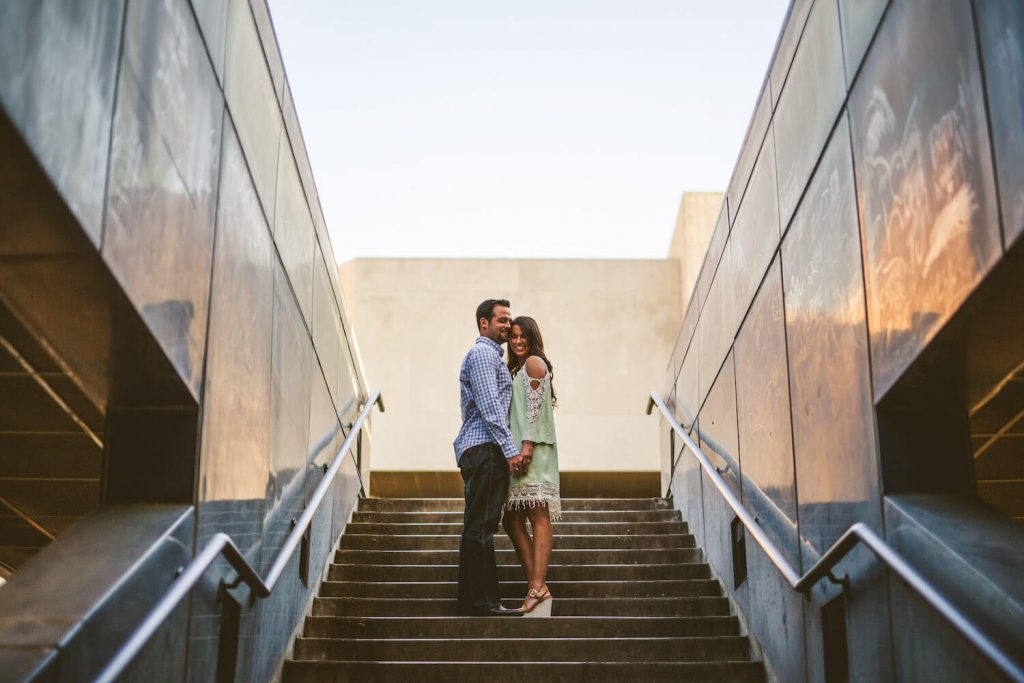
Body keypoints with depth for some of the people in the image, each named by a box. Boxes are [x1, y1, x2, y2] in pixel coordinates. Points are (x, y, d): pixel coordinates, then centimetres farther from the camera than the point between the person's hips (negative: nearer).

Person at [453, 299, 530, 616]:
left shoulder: (493, 355, 27)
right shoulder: (482, 354, -6)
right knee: (480, 527, -11)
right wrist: (510, 449, -18)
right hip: (484, 448, -11)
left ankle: (476, 600, 10)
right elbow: (489, 406, -16)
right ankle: (479, 600, -12)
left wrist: (507, 448, 22)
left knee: (481, 527, 8)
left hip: (485, 451, 11)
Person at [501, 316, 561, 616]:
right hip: (515, 451, 10)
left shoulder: (534, 362, -2)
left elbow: (535, 407, -12)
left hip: (532, 450, -10)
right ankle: (535, 585, 5)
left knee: (537, 516, -14)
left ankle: (538, 587, -20)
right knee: (512, 520, 5)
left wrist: (526, 446, -19)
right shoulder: (515, 369, 24)